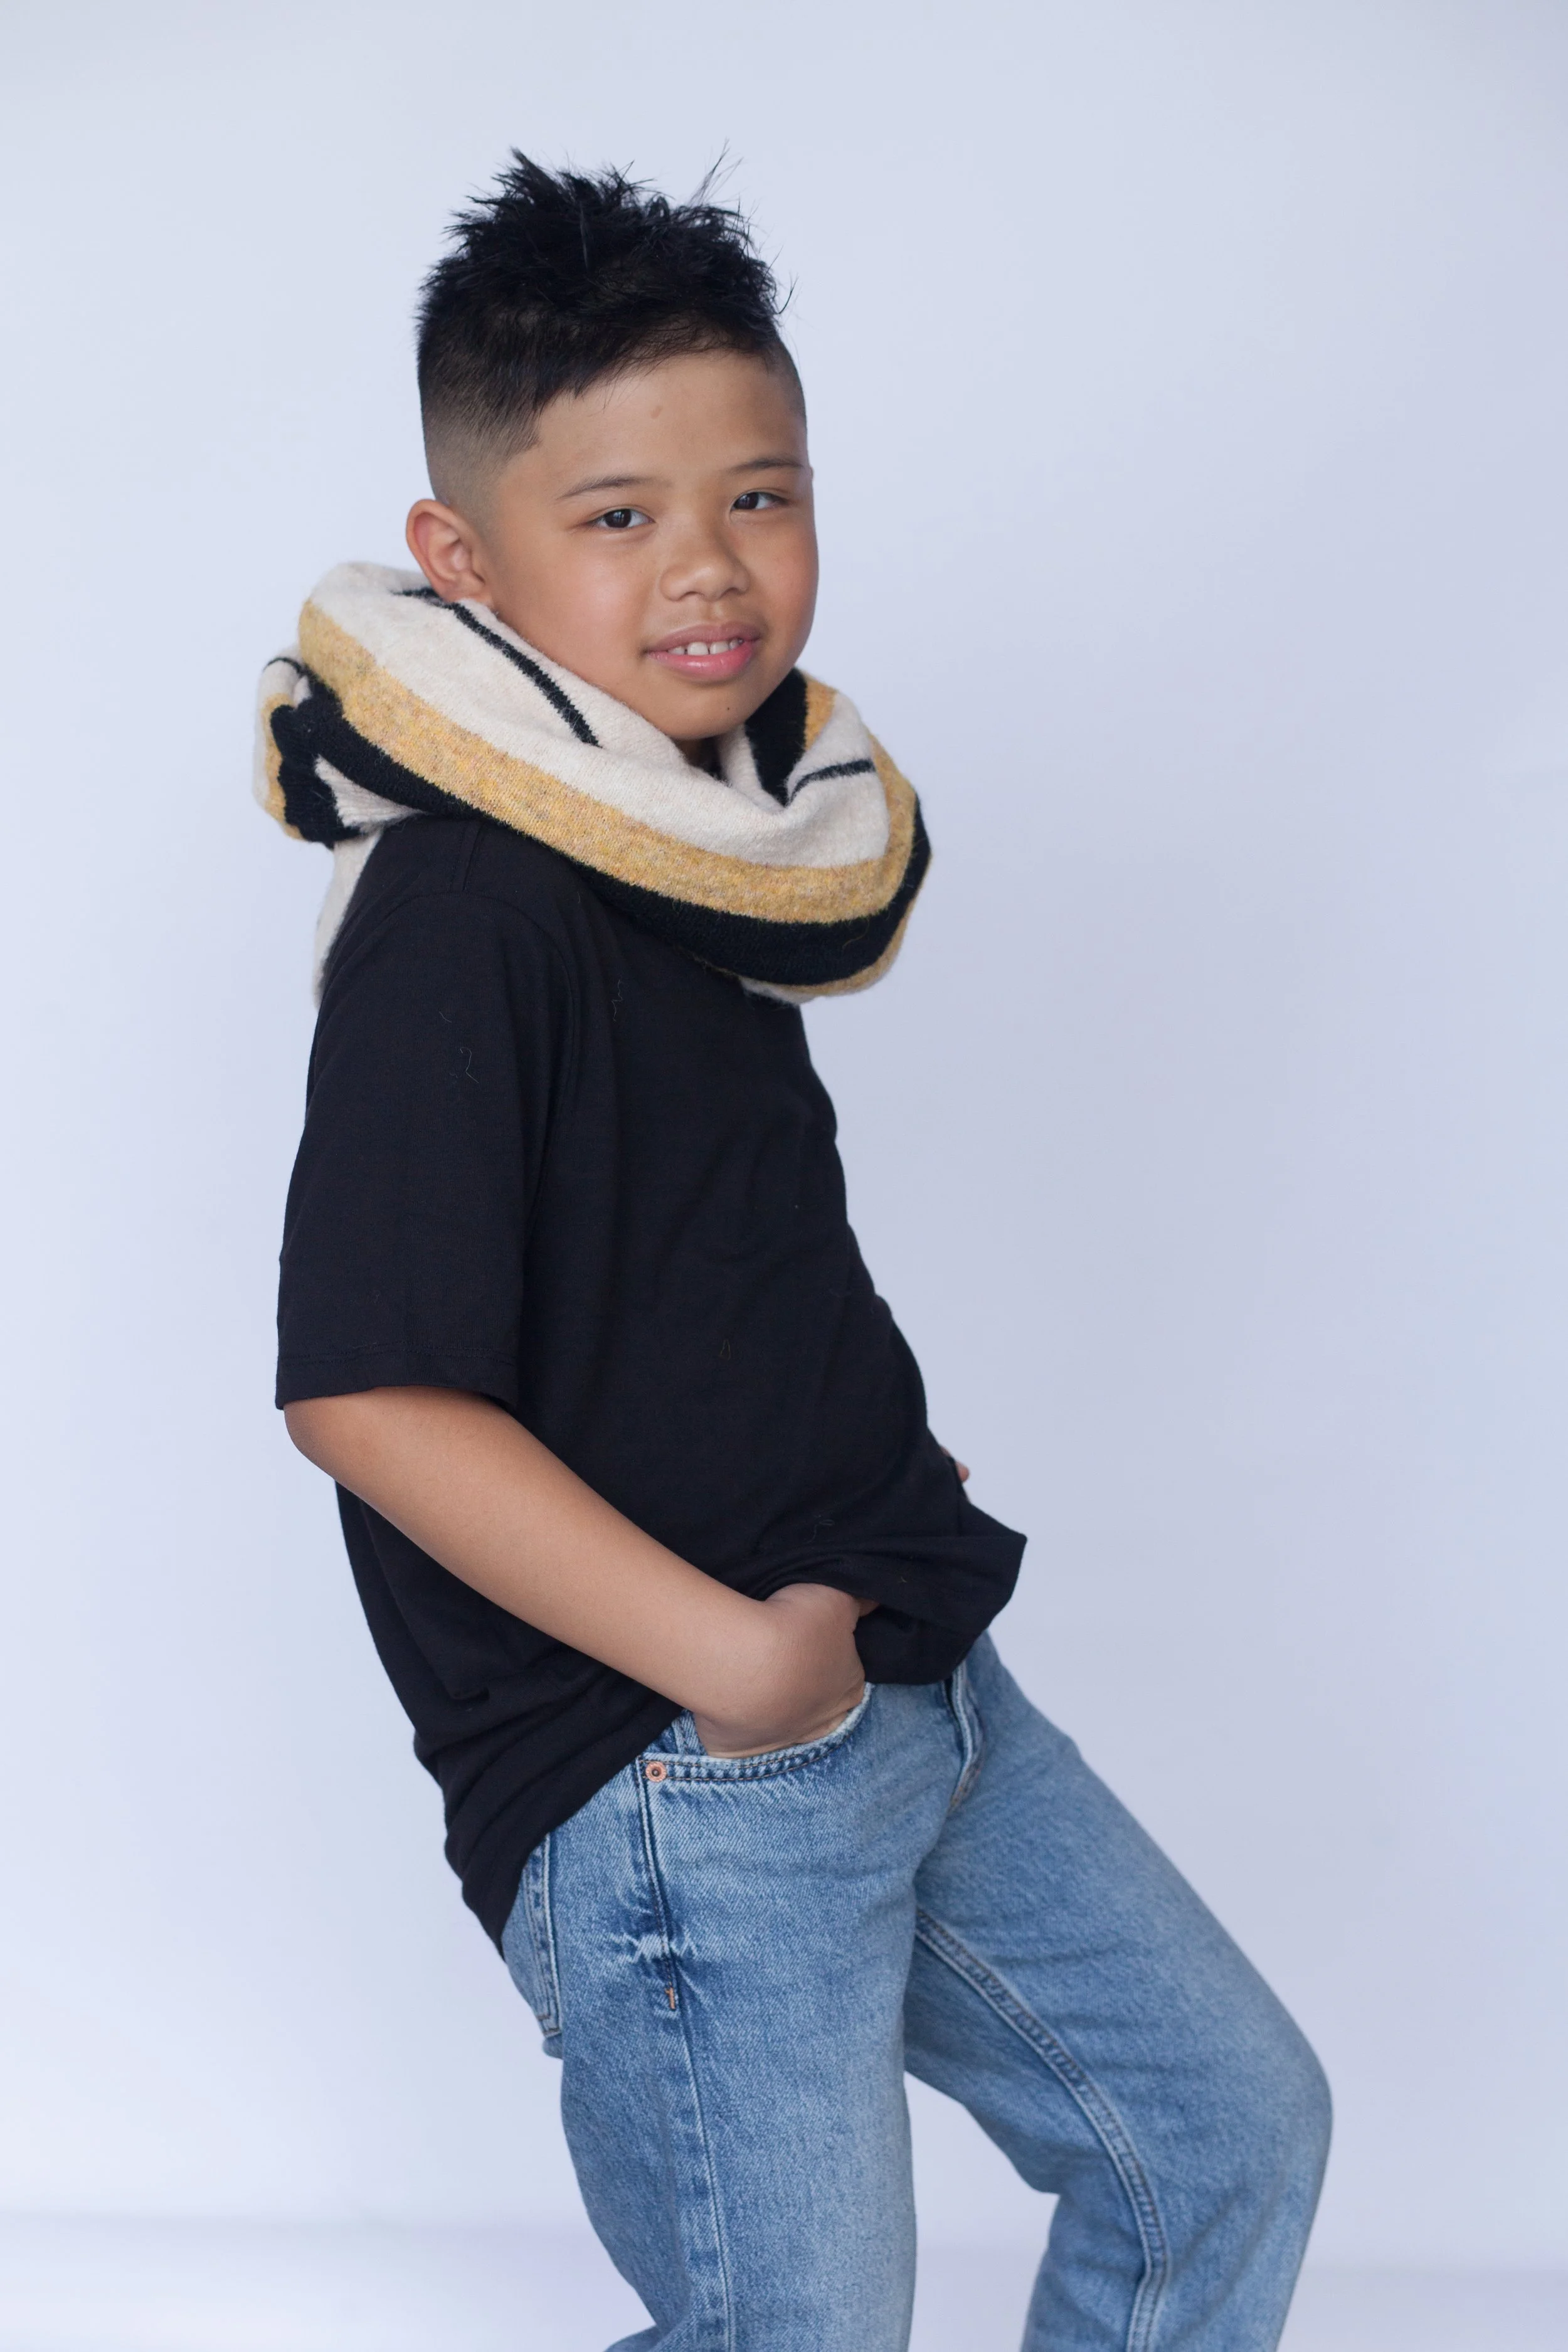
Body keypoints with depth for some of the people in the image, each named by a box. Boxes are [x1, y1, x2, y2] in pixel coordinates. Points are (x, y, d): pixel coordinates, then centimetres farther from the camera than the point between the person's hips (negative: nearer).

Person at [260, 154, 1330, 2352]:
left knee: (1233, 2124, 18)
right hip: (664, 1789, -9)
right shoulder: (459, 913, -19)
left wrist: (868, 1492, 13)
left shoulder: (711, 815, 10)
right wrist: (732, 1653, -23)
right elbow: (371, 1391, -25)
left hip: (901, 1679, 9)